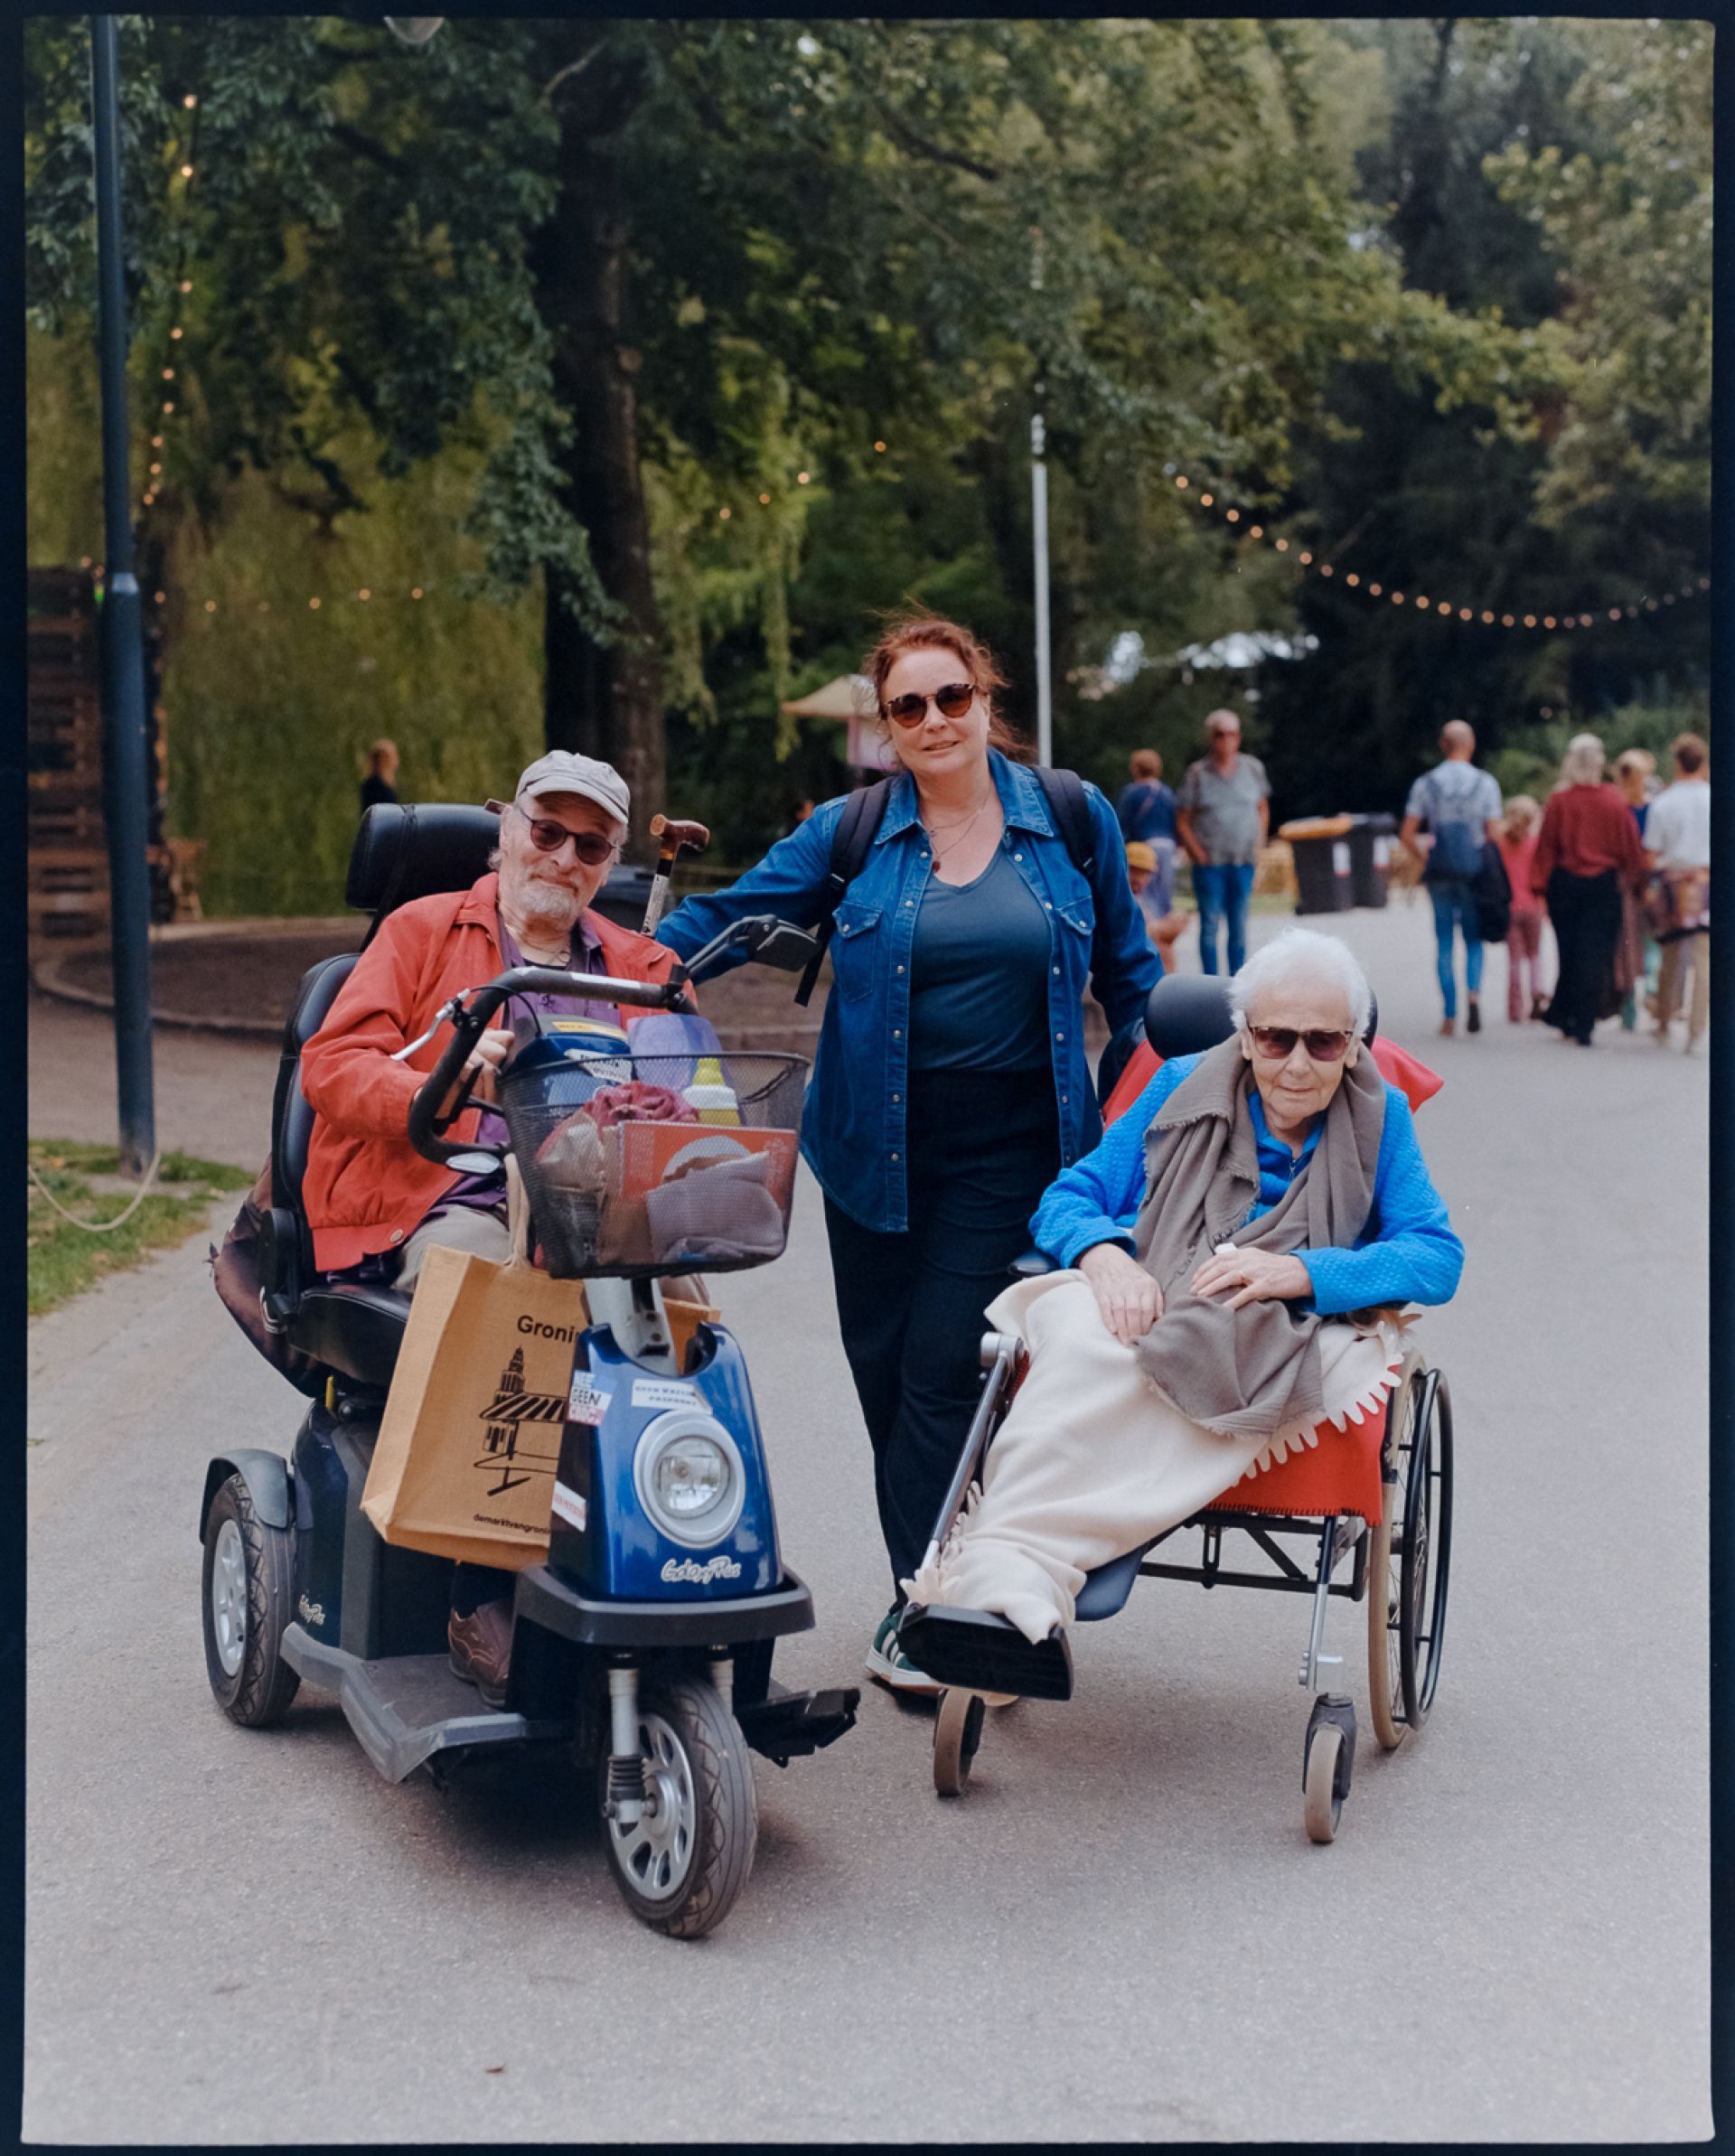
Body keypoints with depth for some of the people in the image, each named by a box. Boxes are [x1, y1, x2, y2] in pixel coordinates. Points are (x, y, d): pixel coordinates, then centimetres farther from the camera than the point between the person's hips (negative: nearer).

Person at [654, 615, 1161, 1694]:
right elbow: (724, 918, 7)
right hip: (879, 1143, 2)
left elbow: (1129, 977, 12)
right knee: (881, 1365, 6)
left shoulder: (1075, 821, 4)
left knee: (941, 1362, -9)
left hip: (1010, 1145, -2)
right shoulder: (849, 833, 3)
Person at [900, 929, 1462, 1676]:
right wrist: (1103, 1252, -14)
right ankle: (1014, 1589, -52)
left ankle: (985, 1570, -48)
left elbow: (1438, 1257, 1)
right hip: (1141, 1303, 1)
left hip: (1287, 1342, -1)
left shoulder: (1378, 1117, 11)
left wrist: (1302, 1272, -16)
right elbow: (1069, 1196, 12)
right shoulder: (1184, 1086, 14)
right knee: (1086, 1342, -38)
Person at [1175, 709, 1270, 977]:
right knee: (1210, 924, -4)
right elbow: (1182, 821, 0)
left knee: (1239, 925, 6)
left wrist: (1257, 849, 5)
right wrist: (1199, 855, -8)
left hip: (1244, 863, 3)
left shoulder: (1252, 769, 6)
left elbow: (1263, 811, 15)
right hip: (1210, 863, -3)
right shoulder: (1197, 774, -3)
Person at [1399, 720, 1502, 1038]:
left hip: (1439, 872, 1)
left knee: (1444, 943, 7)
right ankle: (1473, 990, -16)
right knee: (1474, 938, 10)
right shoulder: (1485, 782, -2)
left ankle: (1450, 1015, 3)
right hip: (1474, 869, -1)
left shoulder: (1425, 783, 1)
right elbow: (1494, 834, -3)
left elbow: (1406, 835, 0)